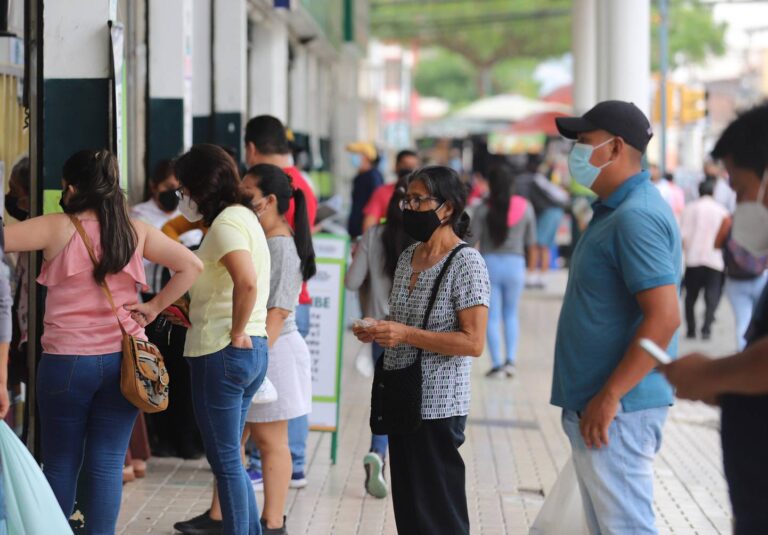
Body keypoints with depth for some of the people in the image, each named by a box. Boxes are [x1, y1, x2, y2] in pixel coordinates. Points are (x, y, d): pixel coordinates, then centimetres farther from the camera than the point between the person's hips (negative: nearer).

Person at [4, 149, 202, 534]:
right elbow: (191, 266, 3)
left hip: (66, 360, -3)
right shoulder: (136, 232, 3)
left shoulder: (58, 228, -7)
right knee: (107, 464, 4)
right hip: (122, 359, 3)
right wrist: (154, 307, 5)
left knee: (60, 463, 9)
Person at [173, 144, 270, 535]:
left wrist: (237, 332, -18)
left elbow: (247, 282, -29)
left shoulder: (226, 223, -14)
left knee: (225, 461, -2)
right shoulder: (244, 216, 16)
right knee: (228, 459, 16)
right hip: (250, 351, 10)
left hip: (222, 352, -10)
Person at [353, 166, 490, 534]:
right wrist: (378, 331, 3)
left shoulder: (466, 263, -13)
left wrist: (406, 334, -24)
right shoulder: (408, 257, 11)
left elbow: (473, 342, -19)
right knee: (407, 505, 14)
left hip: (438, 406, -8)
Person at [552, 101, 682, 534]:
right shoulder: (616, 211, 16)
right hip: (595, 402, 11)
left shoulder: (636, 217, -17)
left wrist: (608, 398, -23)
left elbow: (664, 317, -25)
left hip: (616, 407, -11)